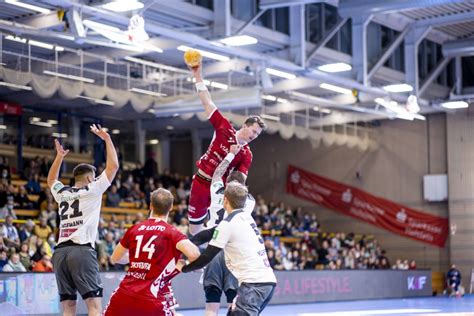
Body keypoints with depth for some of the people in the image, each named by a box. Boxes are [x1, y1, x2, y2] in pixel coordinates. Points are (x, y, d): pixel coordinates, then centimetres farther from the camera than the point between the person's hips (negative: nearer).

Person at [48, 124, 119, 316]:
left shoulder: (61, 192, 19)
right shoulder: (92, 190, 5)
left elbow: (51, 179, 43)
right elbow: (113, 165, 7)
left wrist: (59, 156, 43)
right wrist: (107, 139, 16)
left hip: (60, 252, 6)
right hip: (82, 250, -6)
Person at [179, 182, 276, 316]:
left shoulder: (228, 224, -8)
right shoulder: (247, 217, 16)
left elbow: (207, 257, -5)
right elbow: (212, 233, 23)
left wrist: (184, 268, 10)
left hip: (253, 283, -9)